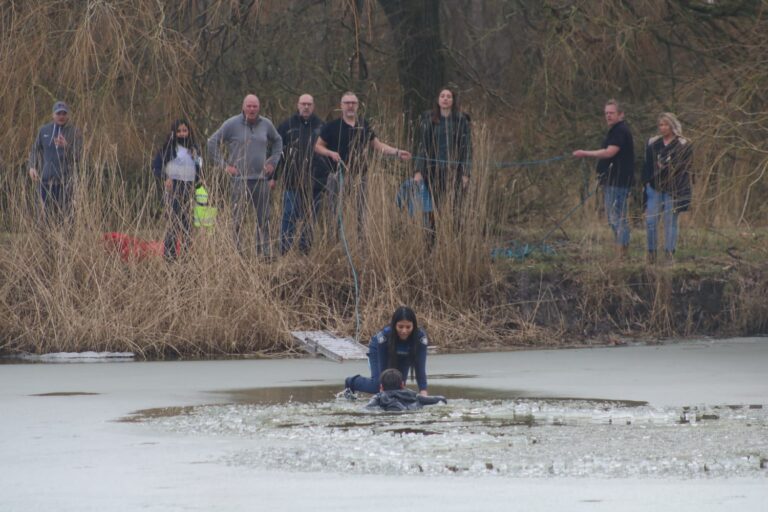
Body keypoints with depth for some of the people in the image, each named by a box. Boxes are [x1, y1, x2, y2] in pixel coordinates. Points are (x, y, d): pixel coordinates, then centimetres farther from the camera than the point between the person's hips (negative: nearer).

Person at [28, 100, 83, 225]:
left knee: (63, 214, -6)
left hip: (65, 180, -2)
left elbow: (77, 158, -8)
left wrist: (66, 146, -26)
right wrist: (32, 167, -2)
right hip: (45, 179, 2)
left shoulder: (75, 133, -2)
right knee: (46, 214, -2)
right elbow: (35, 150, 15)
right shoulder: (44, 130, 7)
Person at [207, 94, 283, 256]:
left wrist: (273, 161, 15)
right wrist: (224, 165, -4)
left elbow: (277, 141, 26)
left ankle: (264, 252, 10)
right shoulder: (232, 124, -3)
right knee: (236, 218, -6)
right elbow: (212, 143, 1)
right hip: (239, 179, -4)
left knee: (263, 218, 5)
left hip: (261, 178, 4)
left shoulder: (266, 124, 8)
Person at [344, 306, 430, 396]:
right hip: (379, 352, -2)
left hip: (403, 356, 2)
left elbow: (420, 367, -38)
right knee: (377, 385, -12)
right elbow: (383, 367, -37)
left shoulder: (421, 337, -38)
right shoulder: (384, 336, -42)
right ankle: (351, 382, 18)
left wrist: (423, 391, -45)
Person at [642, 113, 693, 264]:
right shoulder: (652, 144, 12)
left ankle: (669, 255, 4)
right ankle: (651, 255, 4)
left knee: (670, 222, 0)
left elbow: (683, 169, -4)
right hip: (654, 188, 3)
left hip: (672, 189, -3)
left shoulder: (683, 146, -1)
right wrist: (646, 182, 7)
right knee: (650, 221, -3)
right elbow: (647, 166, 15)